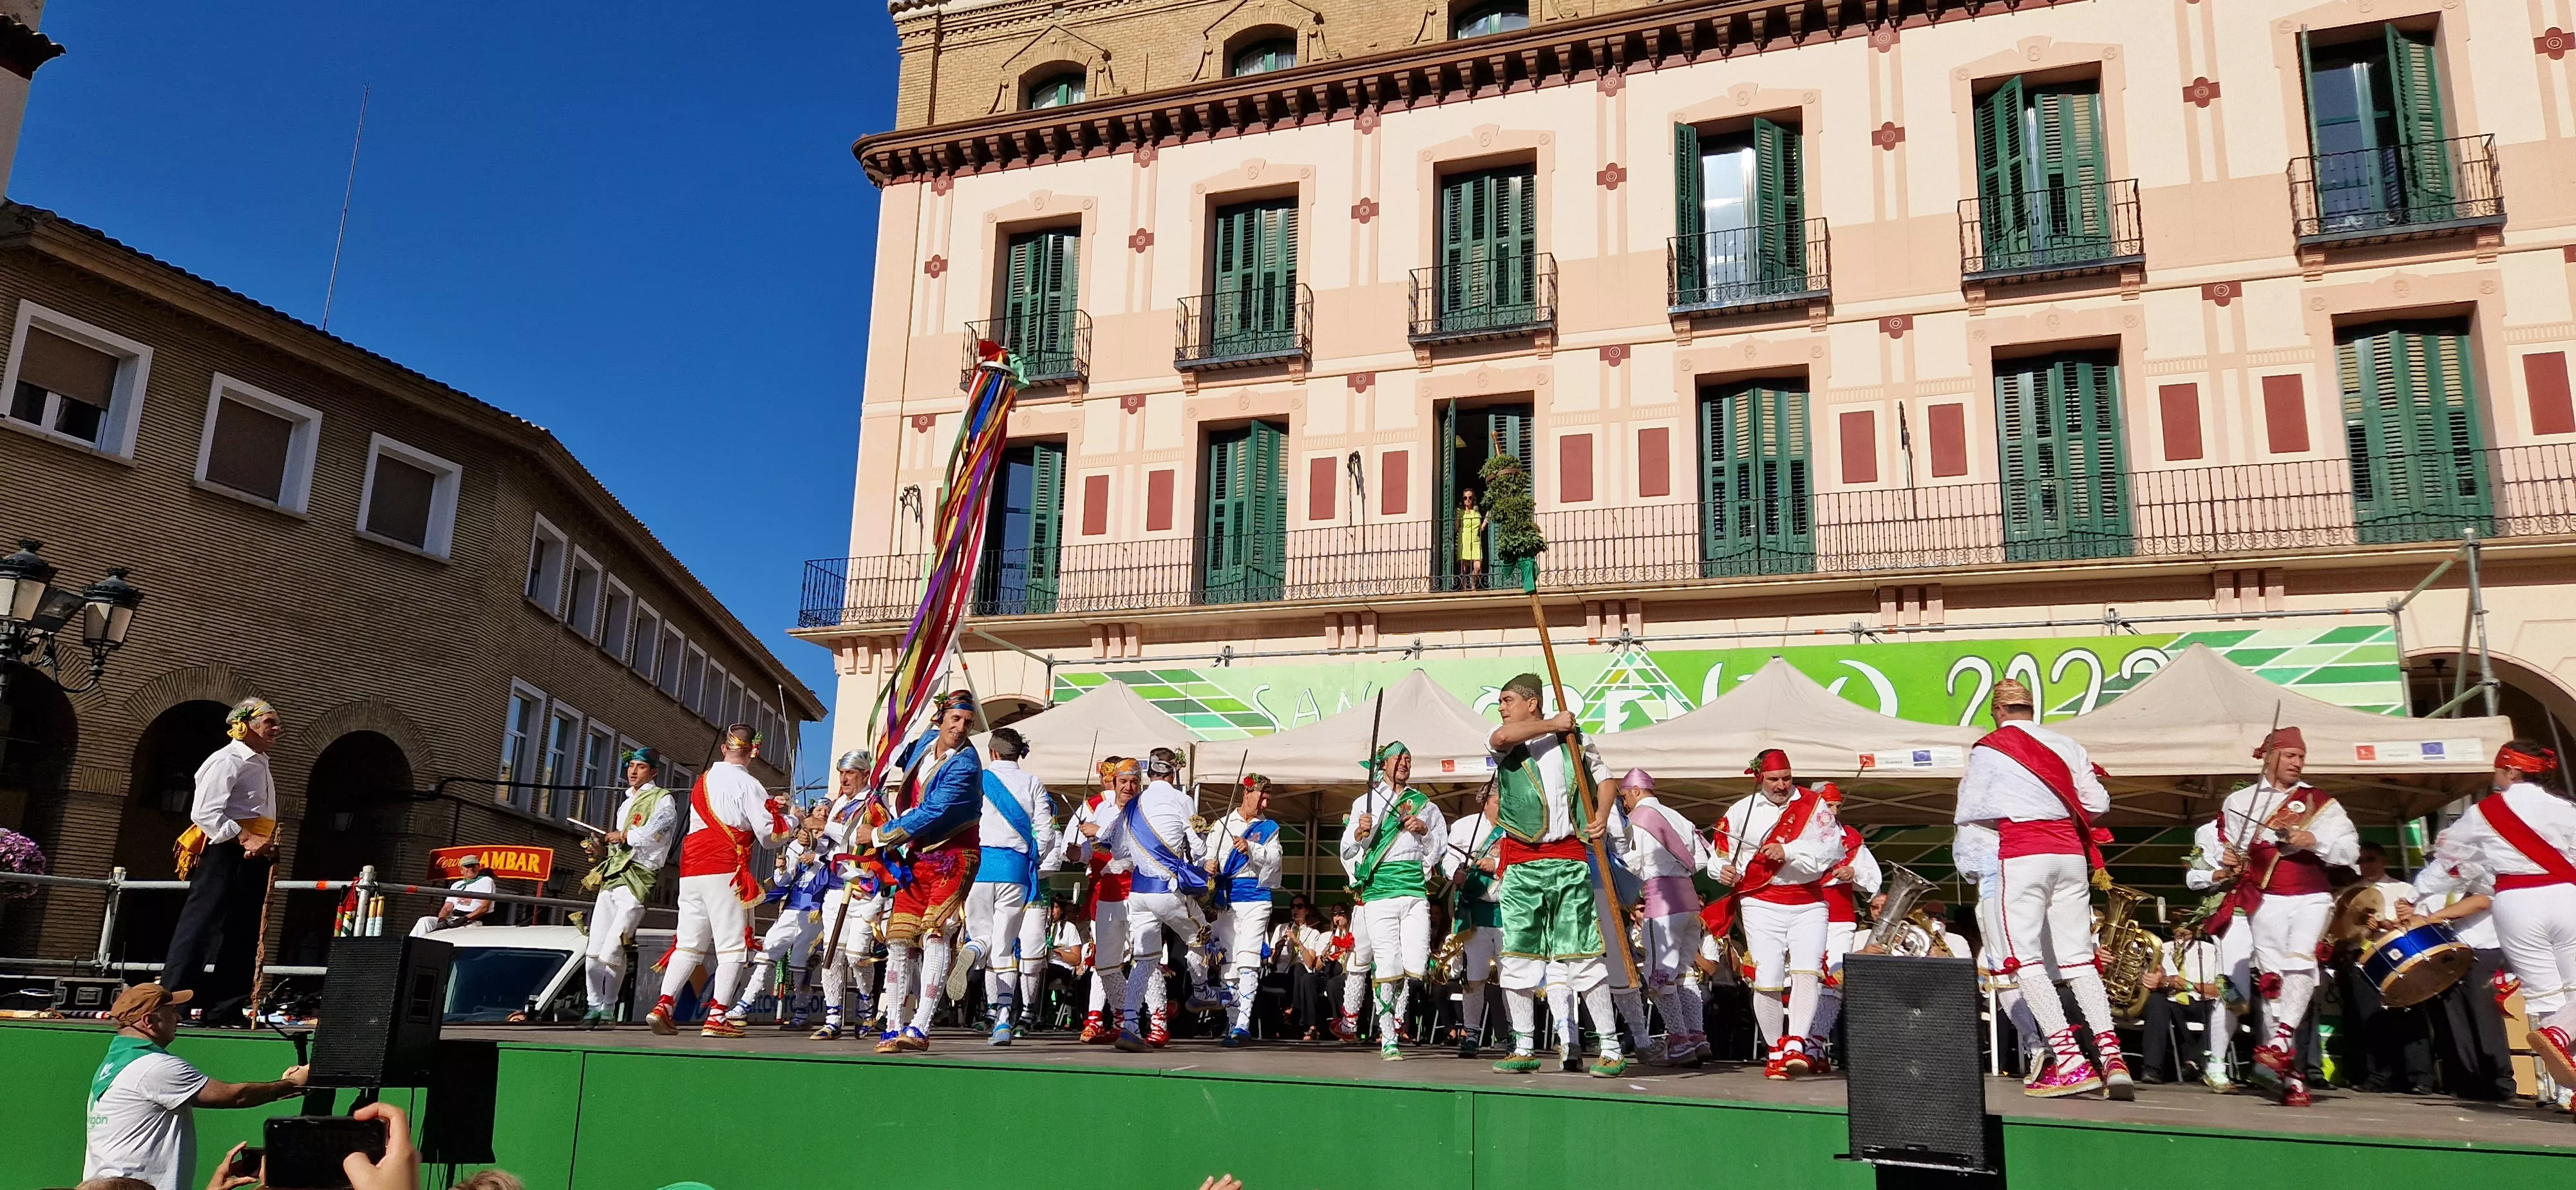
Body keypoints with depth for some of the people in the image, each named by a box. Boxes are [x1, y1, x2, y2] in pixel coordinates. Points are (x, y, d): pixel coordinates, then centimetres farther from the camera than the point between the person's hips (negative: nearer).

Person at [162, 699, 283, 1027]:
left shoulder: (261, 766, 22)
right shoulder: (227, 760, -8)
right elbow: (205, 813, -18)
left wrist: (269, 847, 13)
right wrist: (245, 838, -26)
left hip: (253, 857, 10)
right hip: (224, 853, -10)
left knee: (243, 934, 8)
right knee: (200, 926, -9)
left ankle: (226, 1009, 12)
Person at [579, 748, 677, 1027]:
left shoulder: (663, 800, 1)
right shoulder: (626, 803, 27)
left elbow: (653, 830, -17)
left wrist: (623, 836, -6)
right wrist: (601, 850, 11)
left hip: (637, 878, -8)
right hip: (611, 878, 8)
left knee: (611, 952, -15)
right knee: (593, 950, 2)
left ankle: (609, 1008, -3)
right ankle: (594, 1006, 11)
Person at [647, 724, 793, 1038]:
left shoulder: (703, 780, 16)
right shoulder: (748, 785, -5)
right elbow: (769, 835, -8)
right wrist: (792, 820, 12)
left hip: (690, 872, 7)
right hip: (725, 873, -7)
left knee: (688, 943, 12)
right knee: (732, 945, -2)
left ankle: (663, 1006, 3)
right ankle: (716, 1017, -7)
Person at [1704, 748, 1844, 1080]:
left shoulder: (1813, 804, 2)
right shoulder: (1741, 811, 4)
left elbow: (1829, 849, -10)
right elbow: (1720, 851, 11)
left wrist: (1788, 852, -23)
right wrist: (1724, 870, -11)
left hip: (1809, 904, 0)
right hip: (1762, 904, 0)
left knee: (1806, 971, -17)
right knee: (1767, 980, -5)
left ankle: (1795, 1046, -21)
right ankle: (1775, 1052, 9)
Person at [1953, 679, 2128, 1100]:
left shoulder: (1989, 747, 0)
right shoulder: (2066, 745, 12)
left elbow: (1968, 812, -1)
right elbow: (2098, 802, 9)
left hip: (2021, 854, -5)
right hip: (2070, 852, 5)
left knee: (2025, 958, -2)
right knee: (2078, 958, 10)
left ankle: (2070, 1061, -10)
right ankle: (2111, 1055, 1)